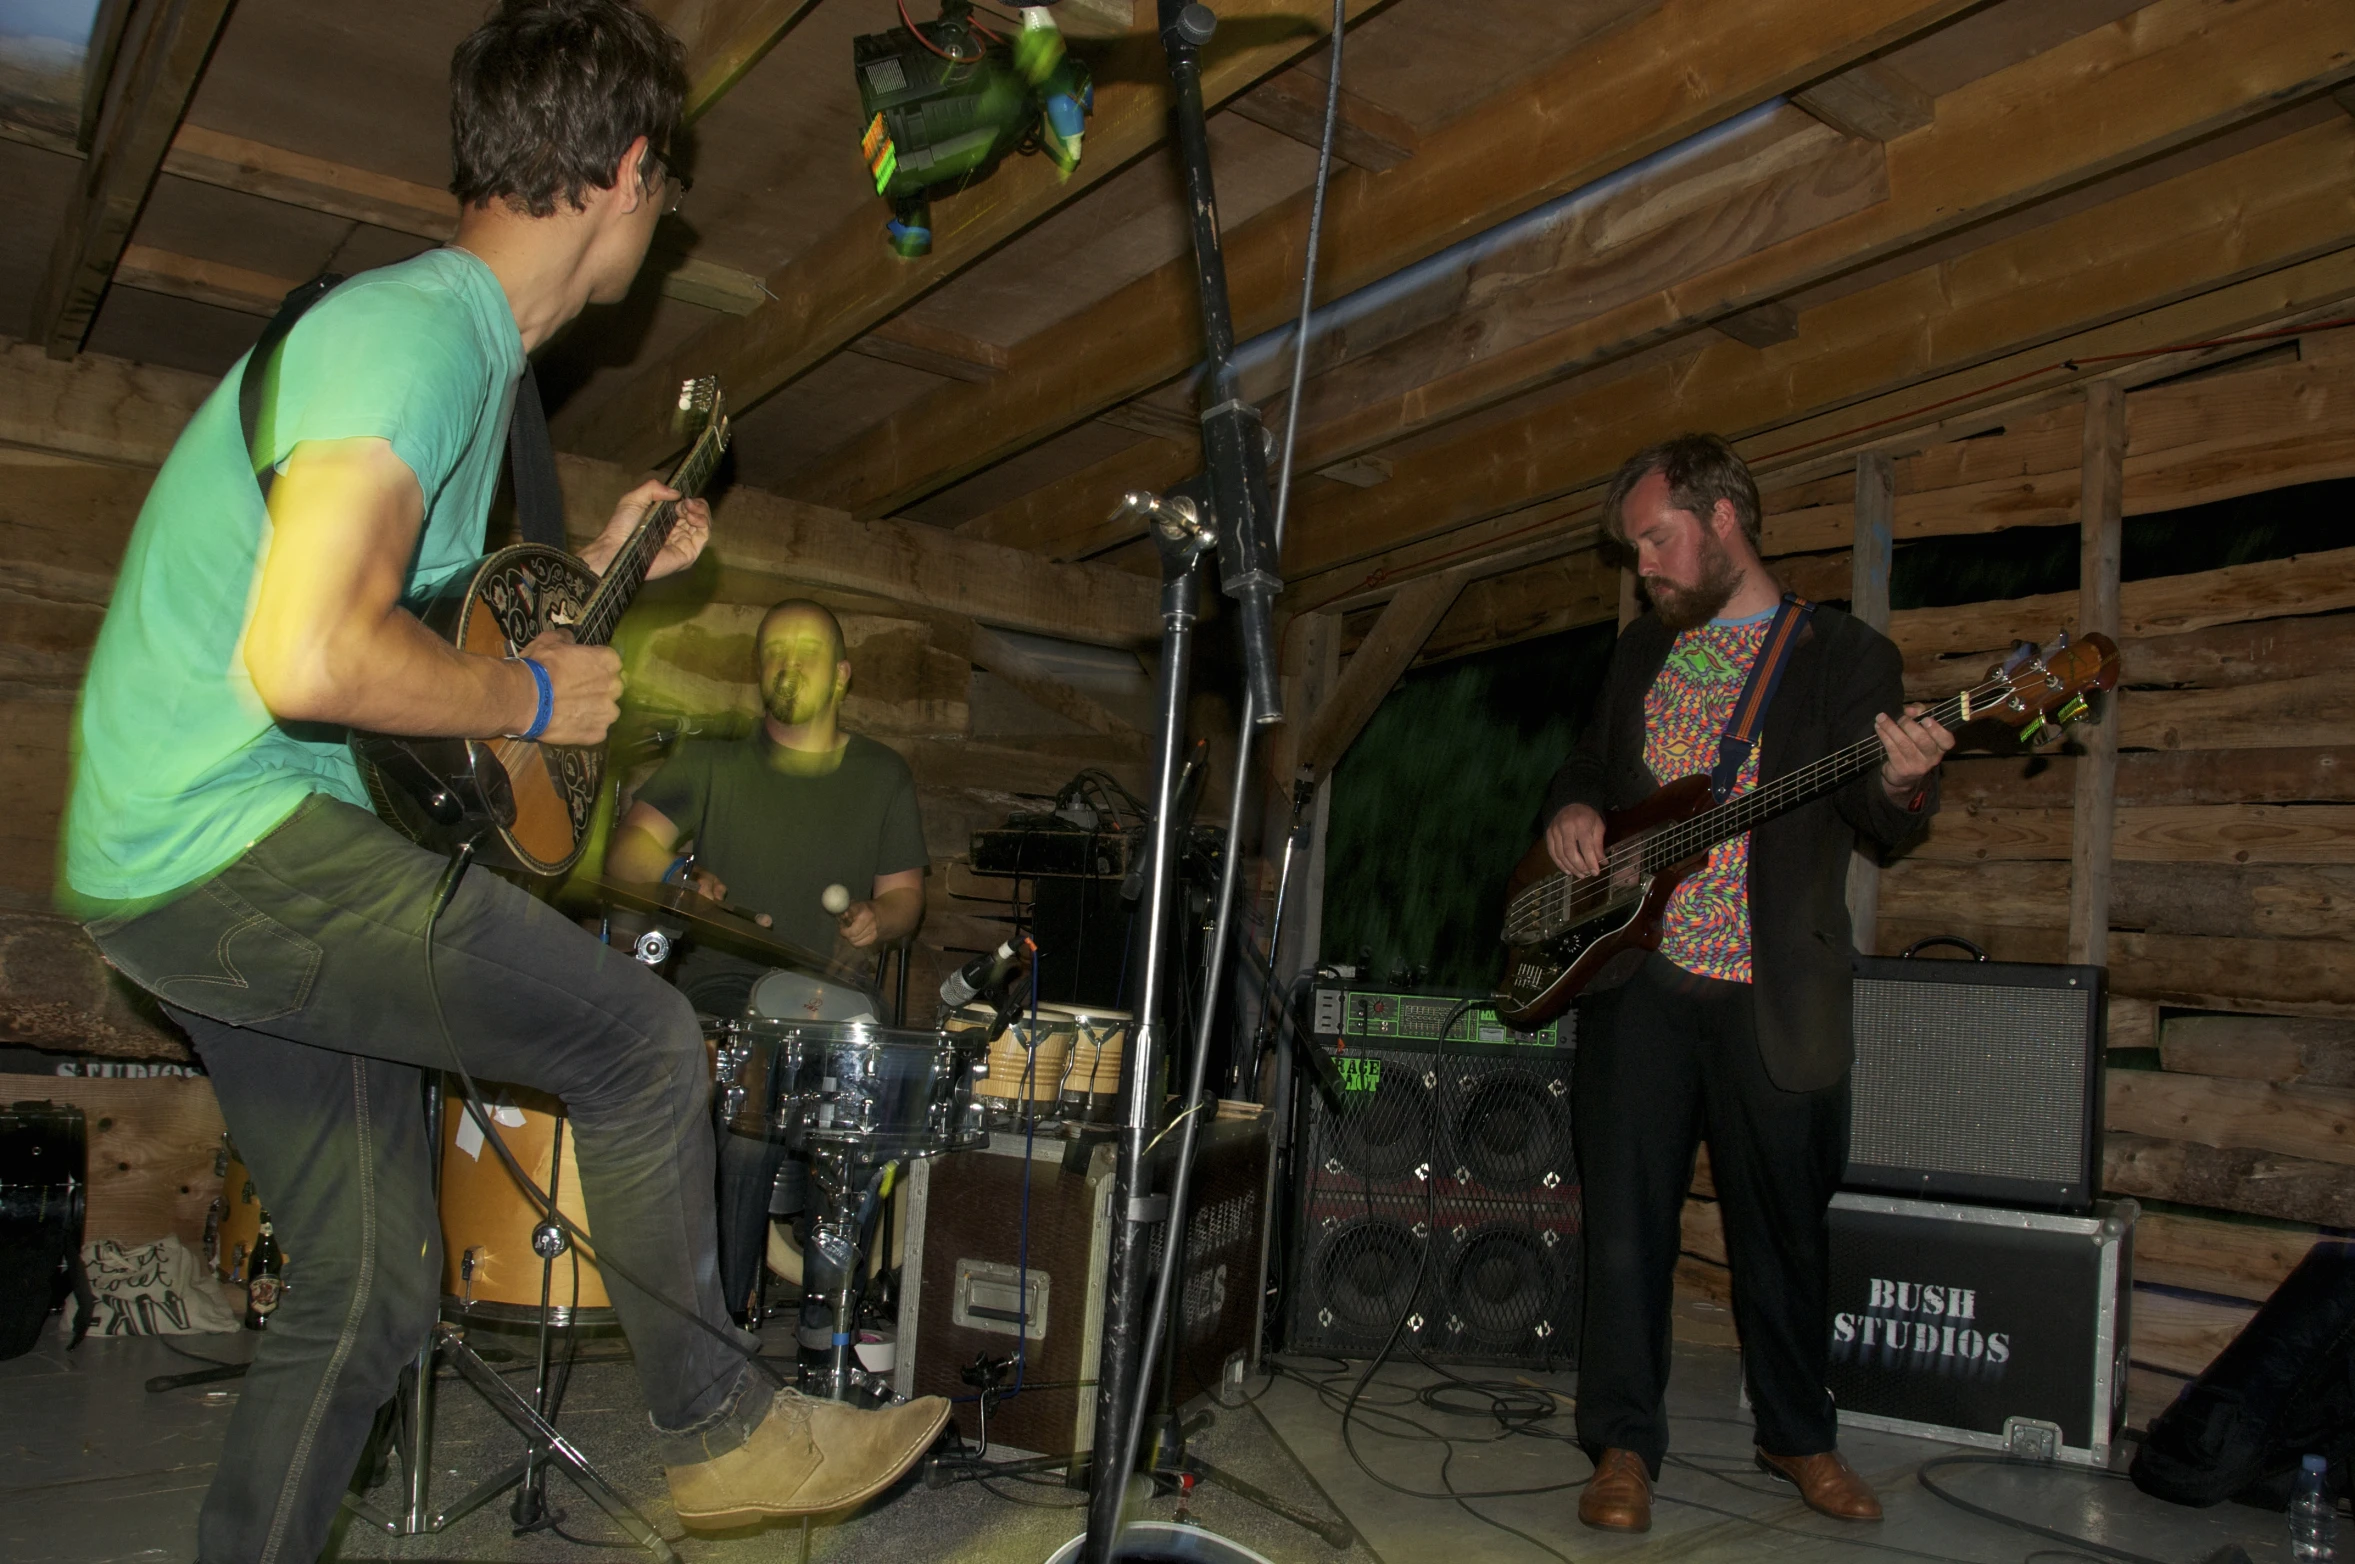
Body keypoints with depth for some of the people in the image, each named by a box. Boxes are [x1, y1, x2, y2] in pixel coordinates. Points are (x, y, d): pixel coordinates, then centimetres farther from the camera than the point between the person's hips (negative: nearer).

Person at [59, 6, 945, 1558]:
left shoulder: (459, 339, 15)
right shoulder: (420, 331, -19)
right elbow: (308, 661, -32)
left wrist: (587, 572, 20)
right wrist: (535, 697, -17)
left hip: (191, 872, 10)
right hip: (225, 838, -10)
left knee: (370, 1286, 11)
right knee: (643, 1037, -10)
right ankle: (719, 1432, 7)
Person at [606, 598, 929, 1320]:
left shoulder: (882, 776, 16)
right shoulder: (710, 761, 10)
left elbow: (905, 892, 17)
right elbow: (628, 849, -1)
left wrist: (878, 920, -7)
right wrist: (682, 880, -22)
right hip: (723, 993, -2)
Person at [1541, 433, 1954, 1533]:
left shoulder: (1845, 654, 3)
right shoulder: (1643, 650, 16)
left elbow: (1883, 822, -3)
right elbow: (1587, 765, 24)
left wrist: (1899, 785, -26)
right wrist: (1571, 812, 1)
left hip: (1774, 993, -2)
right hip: (1634, 972, 3)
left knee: (1784, 1227, 9)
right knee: (1626, 1222, 2)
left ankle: (1797, 1434, 28)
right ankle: (1624, 1445, 14)